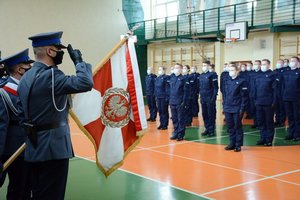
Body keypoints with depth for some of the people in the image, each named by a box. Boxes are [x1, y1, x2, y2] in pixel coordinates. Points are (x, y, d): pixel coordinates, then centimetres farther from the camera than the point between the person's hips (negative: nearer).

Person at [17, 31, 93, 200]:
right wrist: (78, 60, -13)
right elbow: (85, 83, -29)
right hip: (53, 147, -9)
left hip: (34, 147, 9)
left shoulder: (26, 77, 11)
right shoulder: (50, 75, -19)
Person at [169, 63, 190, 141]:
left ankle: (181, 135, 8)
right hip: (172, 103, 6)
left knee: (181, 119, 1)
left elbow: (186, 92, -9)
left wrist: (184, 102, -14)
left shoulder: (184, 79, -5)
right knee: (174, 119, 11)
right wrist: (170, 100, 12)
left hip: (180, 103, -6)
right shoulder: (172, 79, 13)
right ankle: (176, 133, 22)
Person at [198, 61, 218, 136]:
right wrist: (201, 96, 10)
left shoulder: (212, 75, -8)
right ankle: (207, 129, 19)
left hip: (210, 98, -6)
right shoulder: (201, 76, 11)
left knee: (210, 115, 1)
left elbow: (215, 87, -9)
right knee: (204, 114, 9)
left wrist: (213, 97, -14)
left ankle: (211, 130, 9)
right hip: (203, 99, 6)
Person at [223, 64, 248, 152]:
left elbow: (244, 96, -9)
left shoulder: (241, 81, -7)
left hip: (237, 108, -6)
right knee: (230, 127, 10)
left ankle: (238, 145, 11)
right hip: (228, 108, 6)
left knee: (237, 127, 2)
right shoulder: (228, 82, 12)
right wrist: (224, 105, 12)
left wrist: (242, 108, -13)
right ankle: (232, 143, 20)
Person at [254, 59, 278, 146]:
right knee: (260, 122, 10)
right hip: (259, 103, 6)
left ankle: (269, 139, 11)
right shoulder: (258, 76, 12)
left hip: (268, 103, -6)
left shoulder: (272, 75, -5)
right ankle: (263, 138, 21)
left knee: (269, 122, 3)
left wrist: (274, 102, -13)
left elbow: (275, 89, -9)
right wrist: (255, 100, 9)